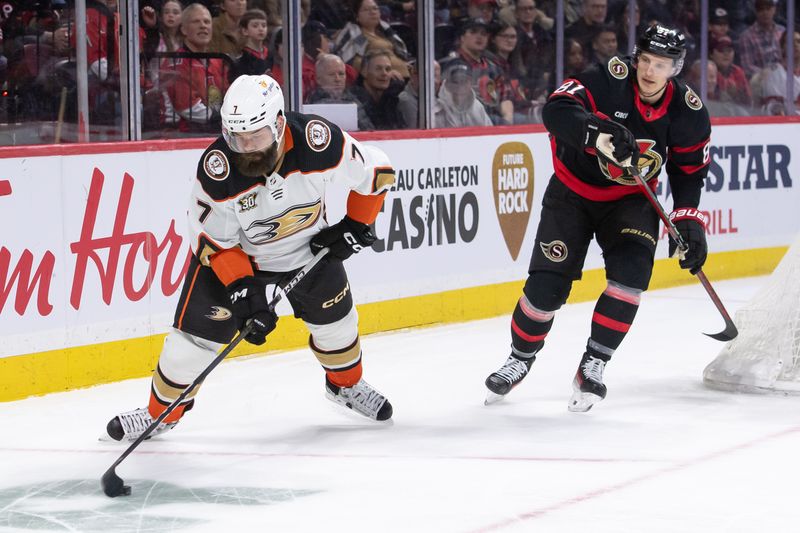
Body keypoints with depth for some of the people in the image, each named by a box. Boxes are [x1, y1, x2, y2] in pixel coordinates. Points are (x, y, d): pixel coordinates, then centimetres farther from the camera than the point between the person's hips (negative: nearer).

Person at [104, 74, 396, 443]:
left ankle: (346, 384, 44)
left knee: (334, 318, 12)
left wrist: (355, 225, -9)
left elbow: (375, 171, -14)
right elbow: (214, 241, -21)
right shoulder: (217, 168, -33)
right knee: (197, 329, -8)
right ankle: (161, 411, 12)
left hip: (308, 245, 2)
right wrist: (243, 290, -28)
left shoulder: (318, 142, -33)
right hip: (232, 250, -2)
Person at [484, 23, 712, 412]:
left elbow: (689, 170, 0)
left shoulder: (687, 111, -12)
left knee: (631, 274, -21)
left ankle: (592, 365, -6)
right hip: (573, 190, -2)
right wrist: (598, 132, -53)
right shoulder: (608, 80, -24)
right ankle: (521, 357, 20)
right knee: (548, 283, -7)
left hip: (630, 200, 2)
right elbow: (556, 110, -36)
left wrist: (688, 221, -10)